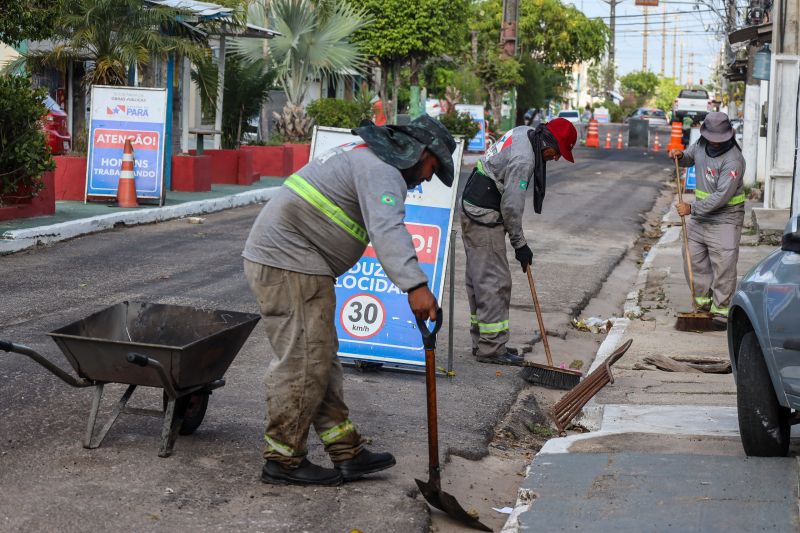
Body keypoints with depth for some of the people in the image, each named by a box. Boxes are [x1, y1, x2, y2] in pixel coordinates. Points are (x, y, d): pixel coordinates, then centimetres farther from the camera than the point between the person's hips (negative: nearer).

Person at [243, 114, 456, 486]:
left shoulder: (363, 156, 22)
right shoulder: (382, 170, -13)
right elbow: (388, 231, -30)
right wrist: (415, 285, -41)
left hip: (274, 256, 11)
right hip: (289, 264, -11)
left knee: (321, 358, 13)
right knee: (302, 361, -6)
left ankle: (345, 452, 17)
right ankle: (283, 459, 2)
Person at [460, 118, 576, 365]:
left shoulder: (523, 132, 7)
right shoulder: (524, 159, -23)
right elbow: (511, 205, -21)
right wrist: (520, 244, -11)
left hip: (472, 208, 11)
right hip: (484, 217, -11)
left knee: (479, 277, 14)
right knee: (494, 281, -8)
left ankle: (482, 342, 21)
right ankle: (491, 348, -5)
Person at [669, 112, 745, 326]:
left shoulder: (733, 160, -22)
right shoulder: (701, 145, 2)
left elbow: (722, 196, -26)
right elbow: (688, 159, 25)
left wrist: (692, 208, -25)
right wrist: (679, 156, 0)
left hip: (724, 220, -8)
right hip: (700, 215, 8)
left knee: (723, 266, -6)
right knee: (694, 259, 13)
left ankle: (721, 309, 1)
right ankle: (702, 301, 26)